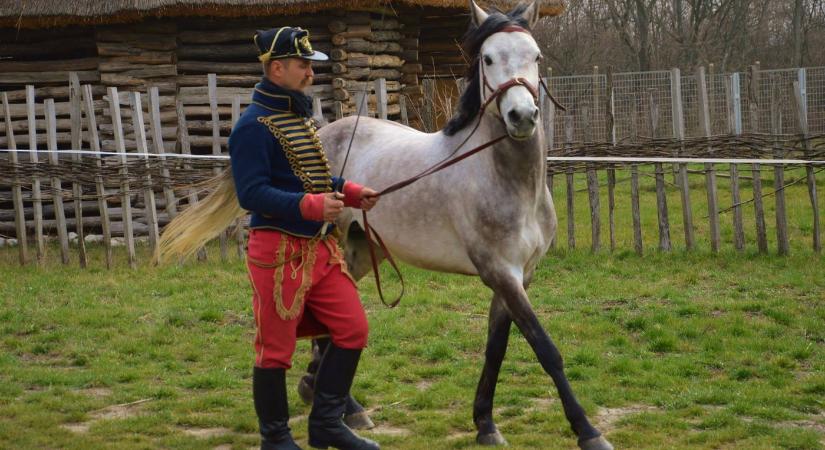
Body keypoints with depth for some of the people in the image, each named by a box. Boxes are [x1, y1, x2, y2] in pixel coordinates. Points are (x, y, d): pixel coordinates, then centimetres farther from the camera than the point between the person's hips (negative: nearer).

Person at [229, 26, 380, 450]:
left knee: (352, 330, 8)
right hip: (279, 250, -9)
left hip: (320, 245, 9)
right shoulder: (254, 126, -14)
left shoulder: (300, 116, 13)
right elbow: (251, 193, -21)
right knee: (276, 347, 1)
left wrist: (351, 192, 9)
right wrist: (311, 205, -28)